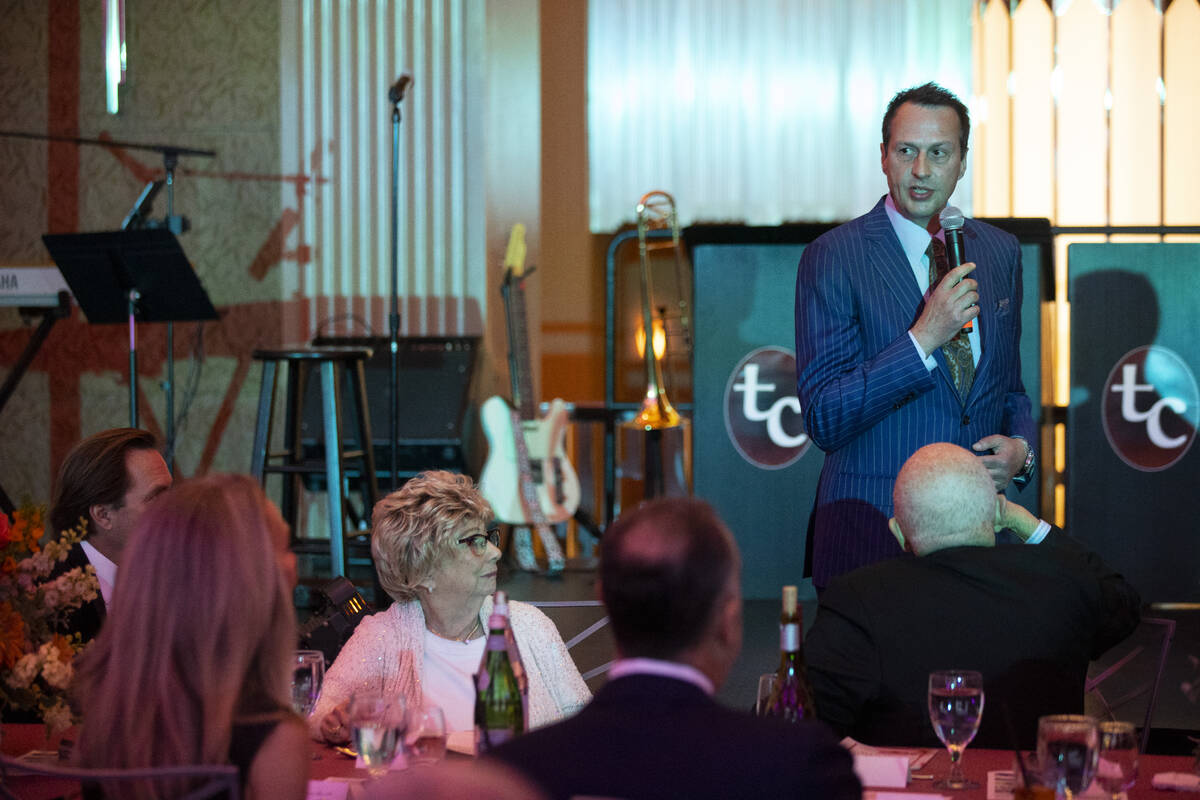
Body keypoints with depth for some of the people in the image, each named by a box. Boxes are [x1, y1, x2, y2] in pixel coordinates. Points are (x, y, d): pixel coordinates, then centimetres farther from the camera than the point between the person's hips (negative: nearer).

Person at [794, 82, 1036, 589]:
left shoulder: (1000, 253, 10)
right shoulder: (833, 258, -7)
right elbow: (823, 421, -13)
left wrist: (1021, 450, 0)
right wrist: (922, 340, -21)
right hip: (871, 529, -4)